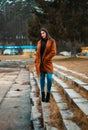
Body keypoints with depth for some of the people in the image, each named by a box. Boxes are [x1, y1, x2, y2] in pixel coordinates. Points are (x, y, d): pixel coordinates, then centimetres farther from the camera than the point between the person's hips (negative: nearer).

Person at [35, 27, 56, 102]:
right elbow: (38, 53, 12)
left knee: (49, 78, -11)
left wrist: (45, 59, -10)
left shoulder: (51, 41, -1)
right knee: (42, 78, 7)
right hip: (41, 63, 3)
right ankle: (42, 93, 15)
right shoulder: (39, 42, 11)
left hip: (48, 63, -3)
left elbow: (53, 52, -7)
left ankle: (48, 94, 4)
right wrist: (37, 62, 3)